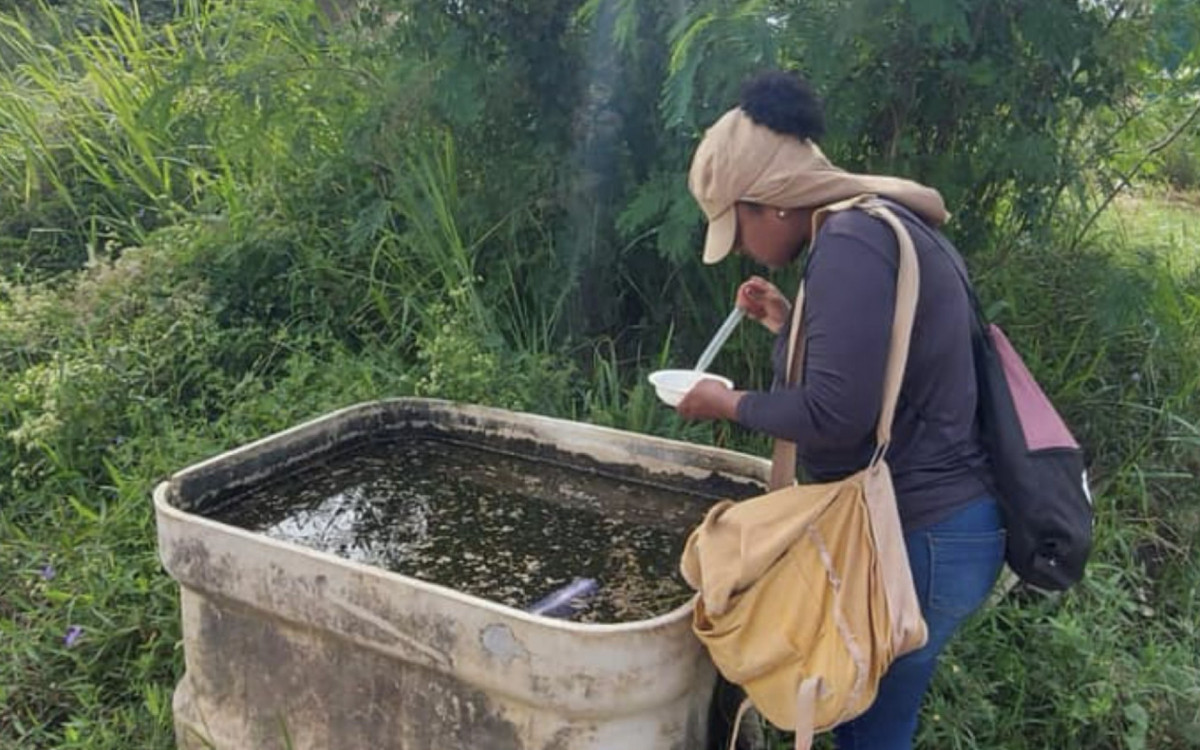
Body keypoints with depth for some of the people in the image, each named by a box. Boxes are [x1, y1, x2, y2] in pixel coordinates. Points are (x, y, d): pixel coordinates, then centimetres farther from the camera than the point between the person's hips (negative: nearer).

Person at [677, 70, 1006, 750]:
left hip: (919, 536, -10)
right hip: (933, 523, 10)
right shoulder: (881, 226, 11)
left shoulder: (851, 241, -21)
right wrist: (789, 326, 10)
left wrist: (731, 405, -10)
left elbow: (834, 414, -26)